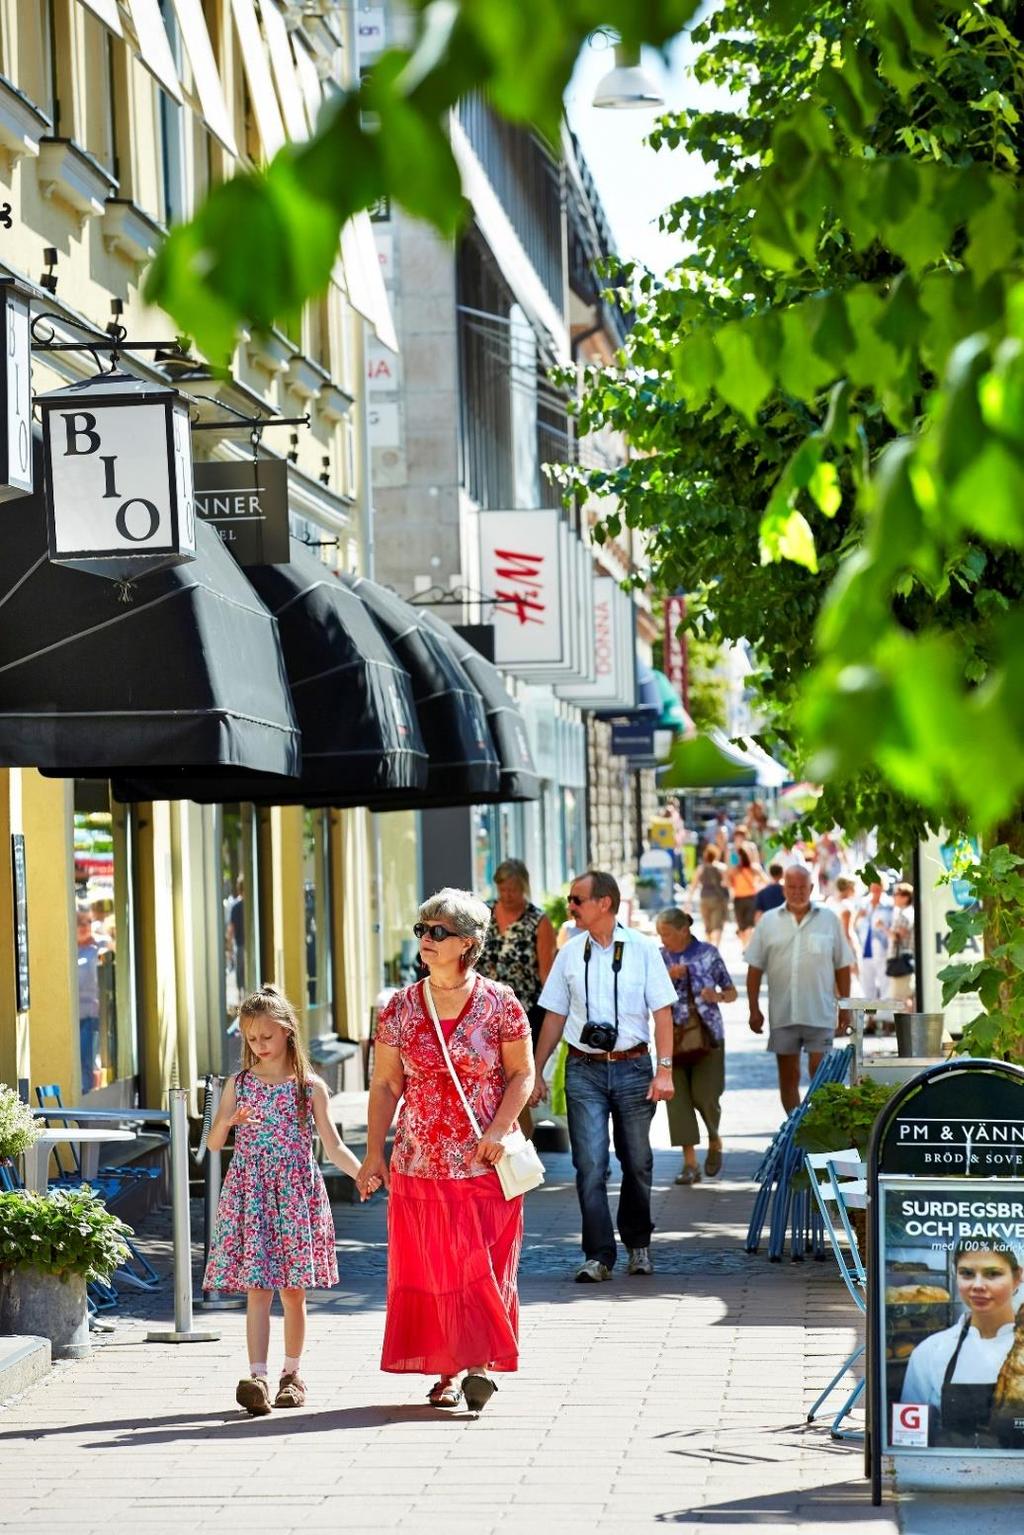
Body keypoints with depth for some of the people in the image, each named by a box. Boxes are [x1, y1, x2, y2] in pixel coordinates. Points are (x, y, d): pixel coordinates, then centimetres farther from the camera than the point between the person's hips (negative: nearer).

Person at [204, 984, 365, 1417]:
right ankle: (257, 1377, -17)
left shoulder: (311, 1087, 3)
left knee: (293, 1291, 5)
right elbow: (213, 1143, 11)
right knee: (257, 1289, -9)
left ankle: (291, 1374, 18)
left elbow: (333, 1146, 3)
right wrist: (226, 1124, -12)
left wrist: (366, 1175, -13)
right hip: (250, 1193, 0)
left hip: (296, 1193, 0)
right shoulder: (239, 1084, 7)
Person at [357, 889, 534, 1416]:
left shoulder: (498, 1003, -3)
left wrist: (497, 1131, -14)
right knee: (428, 1267, 3)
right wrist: (374, 1154, 1)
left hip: (483, 1161, -2)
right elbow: (385, 1085, 6)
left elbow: (522, 1074, 0)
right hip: (419, 1163, 2)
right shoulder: (401, 1008, 4)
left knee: (481, 1263, -7)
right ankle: (446, 1370, 11)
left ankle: (479, 1363, -9)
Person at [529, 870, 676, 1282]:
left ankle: (638, 1244, 28)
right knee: (589, 1166, -7)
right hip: (584, 1070, 1)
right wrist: (536, 1072, 9)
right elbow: (555, 1016, 12)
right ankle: (598, 1255, -4)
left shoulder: (642, 949, -1)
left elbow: (662, 1012, -2)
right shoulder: (570, 954, 6)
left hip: (632, 1066, -1)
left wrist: (664, 1070, -10)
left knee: (637, 1163, 9)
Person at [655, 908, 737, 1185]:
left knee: (705, 1095, -4)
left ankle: (714, 1141, 27)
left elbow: (732, 992, 8)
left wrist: (718, 996, -13)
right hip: (673, 1035, 1)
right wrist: (667, 977, -14)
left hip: (707, 1035, -1)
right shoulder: (659, 958, 4)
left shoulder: (708, 954, 1)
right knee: (677, 1096, -6)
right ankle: (690, 1162, -1)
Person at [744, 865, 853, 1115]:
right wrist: (754, 1009, 1)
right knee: (788, 1076, 8)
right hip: (782, 1016, 2)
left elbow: (842, 967, 8)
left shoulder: (829, 919, 5)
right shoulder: (769, 921, 6)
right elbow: (755, 969, 7)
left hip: (820, 1015, -2)